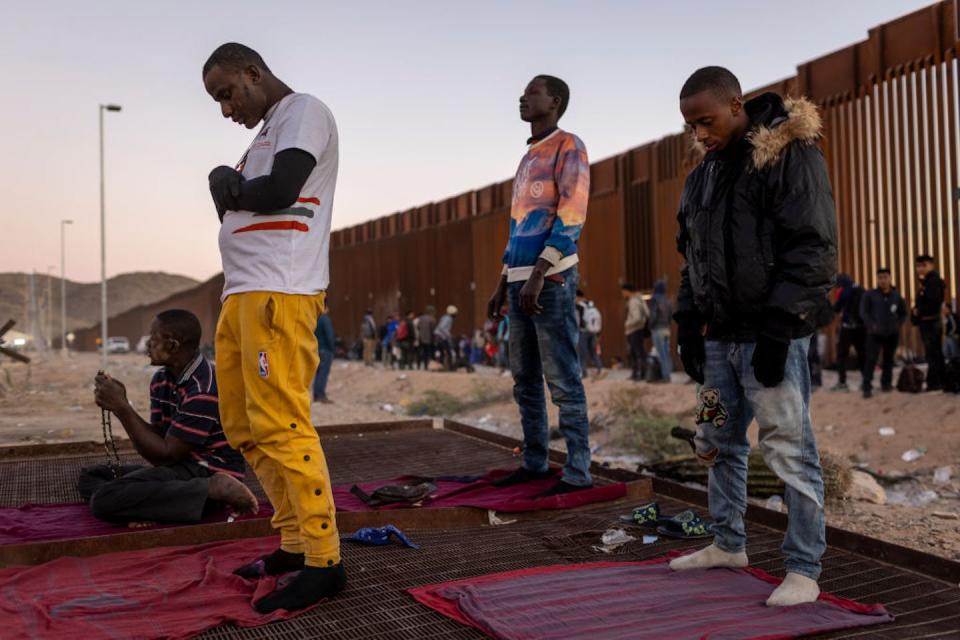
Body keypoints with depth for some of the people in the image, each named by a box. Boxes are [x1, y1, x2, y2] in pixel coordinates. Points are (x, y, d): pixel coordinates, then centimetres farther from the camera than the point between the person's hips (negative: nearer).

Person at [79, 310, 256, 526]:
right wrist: (119, 407, -5)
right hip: (180, 466, 10)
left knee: (103, 499, -21)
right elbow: (155, 448, 7)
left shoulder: (203, 390, -19)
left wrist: (122, 408, -15)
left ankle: (212, 490, -20)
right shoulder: (161, 380, 10)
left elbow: (165, 455, -17)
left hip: (207, 472, -10)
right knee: (90, 476, 12)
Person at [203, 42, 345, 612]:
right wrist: (227, 184, -2)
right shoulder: (266, 132, 27)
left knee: (281, 426, -12)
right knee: (245, 426, 10)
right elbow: (230, 199, 19)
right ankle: (295, 542, 18)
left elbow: (279, 191, -15)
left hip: (278, 293, -10)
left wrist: (233, 191, 4)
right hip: (242, 292, 10)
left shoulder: (304, 111, -1)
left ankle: (323, 561, -6)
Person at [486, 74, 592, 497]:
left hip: (551, 279, -9)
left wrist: (538, 275, -21)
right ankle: (534, 461, 19)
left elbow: (572, 215, -14)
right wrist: (503, 283, 21)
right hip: (521, 281, 9)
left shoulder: (568, 147, -2)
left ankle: (578, 471, -4)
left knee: (562, 379, -8)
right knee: (524, 378, 10)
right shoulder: (529, 157, 24)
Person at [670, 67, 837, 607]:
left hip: (771, 335, -8)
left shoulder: (792, 156, -9)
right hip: (720, 335, 8)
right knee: (718, 442, 14)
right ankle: (729, 544, 30)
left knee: (790, 450, -4)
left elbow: (813, 252, -15)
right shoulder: (703, 175, 14)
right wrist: (689, 325, 11)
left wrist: (777, 332, -19)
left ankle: (804, 570, 7)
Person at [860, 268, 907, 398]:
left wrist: (898, 324, 5)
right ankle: (867, 387, -9)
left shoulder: (896, 296, 7)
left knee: (889, 360, 10)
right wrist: (872, 325, -13)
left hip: (892, 334, 3)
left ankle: (886, 383, 22)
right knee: (870, 360, -10)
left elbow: (903, 313, 19)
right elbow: (863, 312, -3)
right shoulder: (869, 295, -2)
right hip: (875, 334, -3)